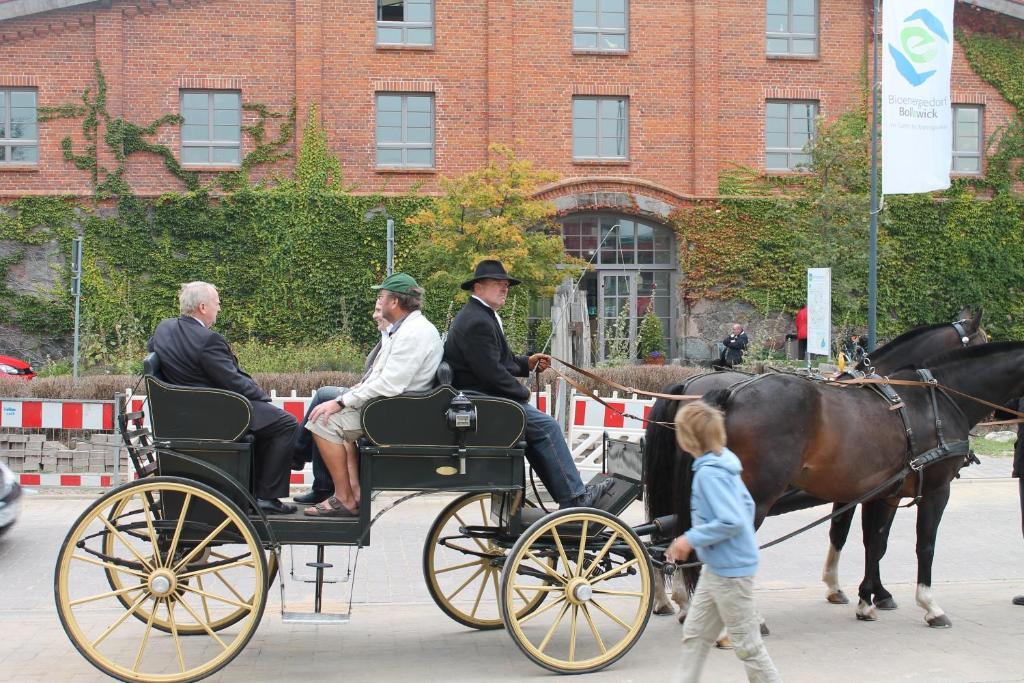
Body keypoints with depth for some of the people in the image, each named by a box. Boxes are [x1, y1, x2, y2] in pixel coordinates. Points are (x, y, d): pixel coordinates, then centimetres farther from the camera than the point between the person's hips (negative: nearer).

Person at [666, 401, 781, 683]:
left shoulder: (709, 473, -23)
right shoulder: (722, 464, 5)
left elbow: (732, 521, -29)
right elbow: (747, 505, 13)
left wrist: (691, 539, -20)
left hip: (730, 570, -10)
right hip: (716, 567, 10)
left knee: (746, 644, 2)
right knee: (694, 633, 16)